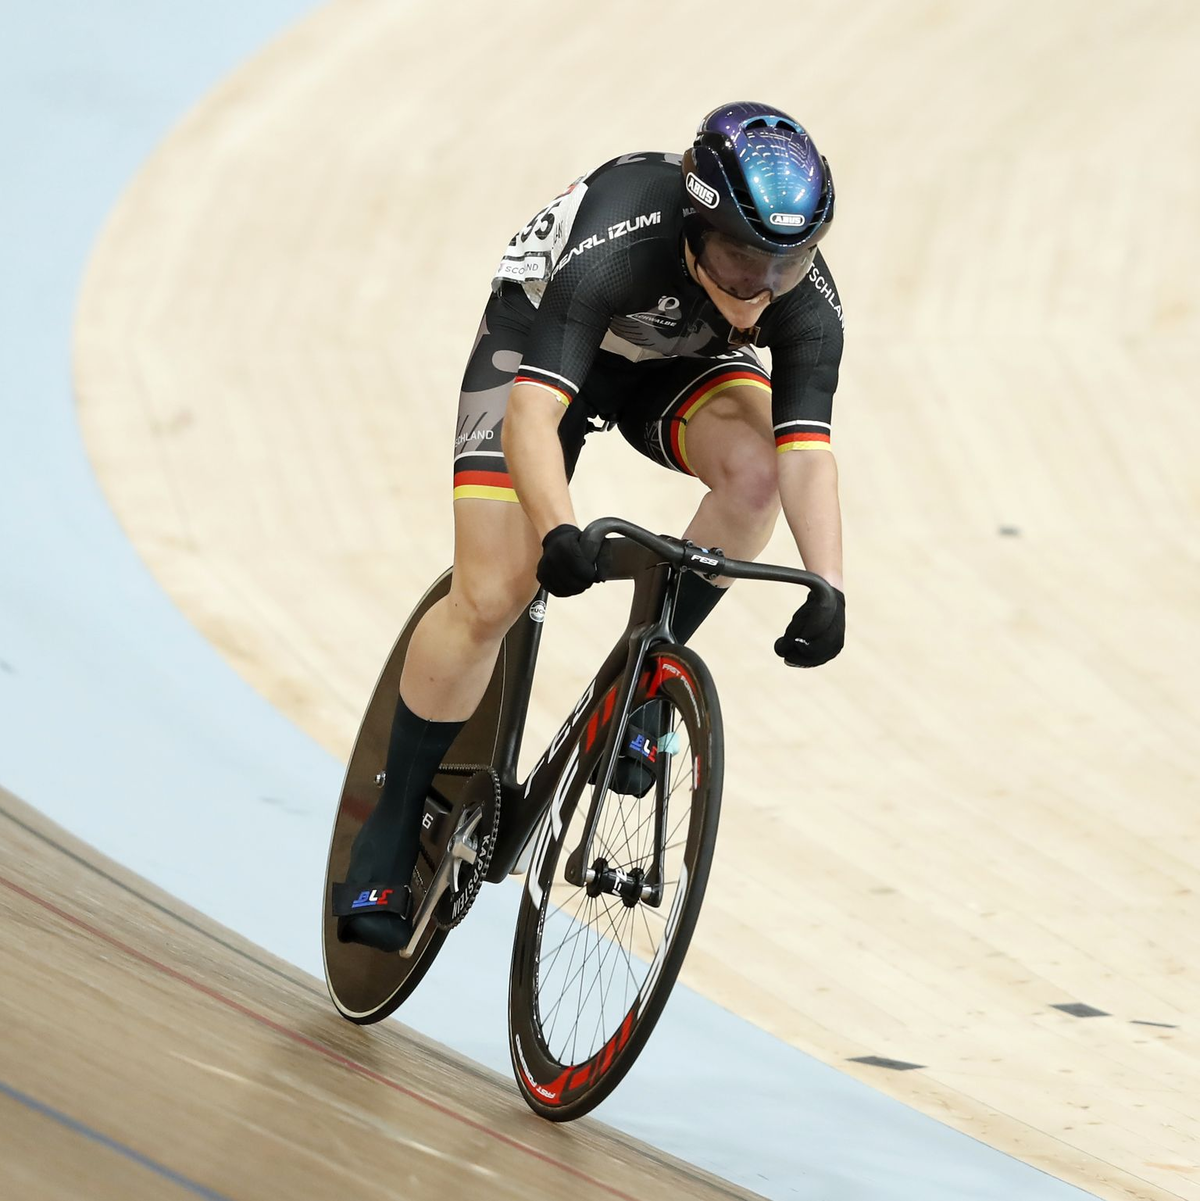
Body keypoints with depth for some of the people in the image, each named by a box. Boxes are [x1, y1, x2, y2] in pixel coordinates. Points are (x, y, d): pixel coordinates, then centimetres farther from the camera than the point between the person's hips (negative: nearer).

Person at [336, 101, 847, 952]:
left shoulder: (807, 300, -30)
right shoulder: (619, 243, -41)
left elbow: (806, 450, -35)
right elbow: (532, 412, -49)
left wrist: (828, 593, -50)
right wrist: (558, 532, -65)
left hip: (676, 365, 3)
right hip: (540, 335, -3)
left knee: (754, 467, -30)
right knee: (490, 601, -13)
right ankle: (393, 829, 3)